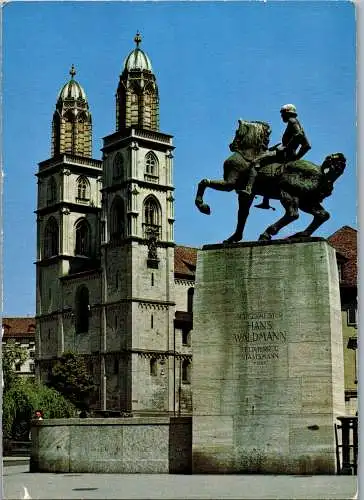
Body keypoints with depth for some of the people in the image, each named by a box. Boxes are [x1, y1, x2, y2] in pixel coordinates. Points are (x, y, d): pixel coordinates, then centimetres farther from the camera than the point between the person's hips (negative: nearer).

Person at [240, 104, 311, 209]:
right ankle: (265, 203, 23)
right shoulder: (299, 126, 27)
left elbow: (299, 134, -22)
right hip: (290, 156, 11)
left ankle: (248, 189, -35)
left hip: (283, 153, -11)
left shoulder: (292, 121, 0)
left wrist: (287, 148, -21)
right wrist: (296, 157, 19)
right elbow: (307, 145, 26)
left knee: (255, 163, -17)